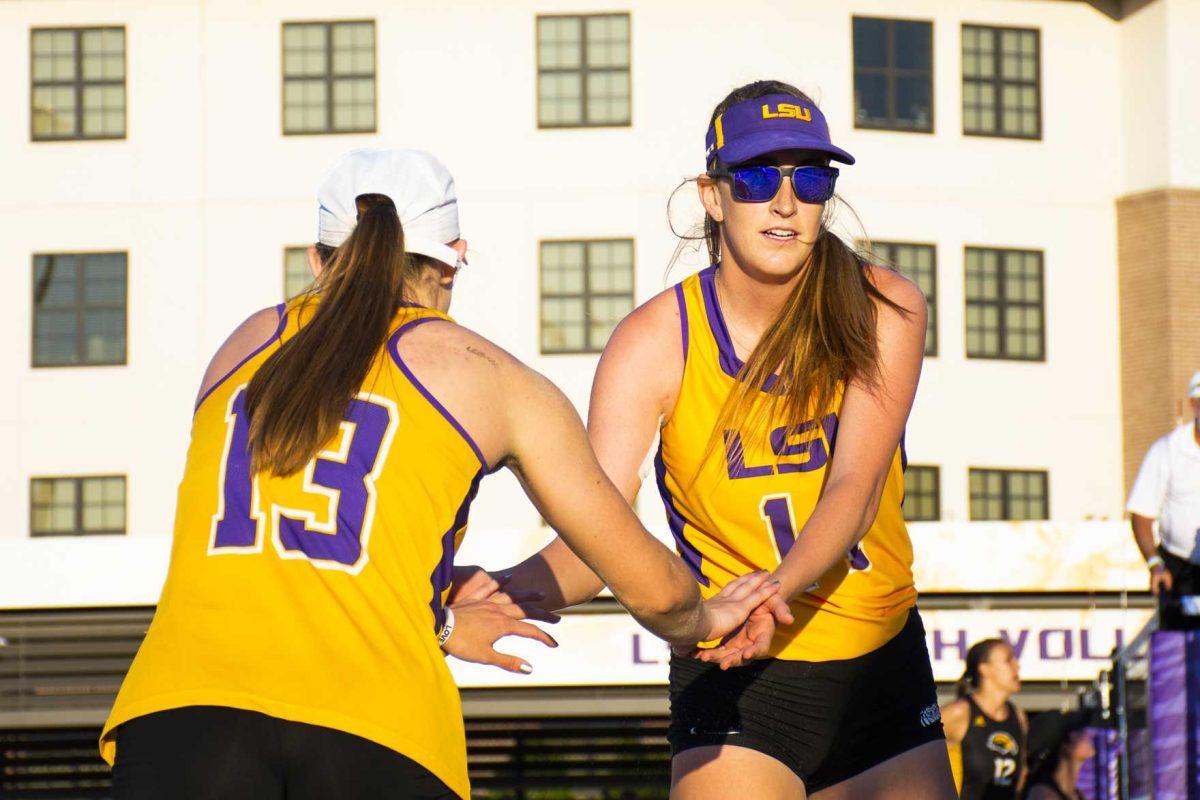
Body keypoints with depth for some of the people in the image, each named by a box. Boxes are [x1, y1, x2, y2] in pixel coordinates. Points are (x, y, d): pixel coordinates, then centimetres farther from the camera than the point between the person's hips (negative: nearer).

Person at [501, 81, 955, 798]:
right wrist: (503, 589, -41)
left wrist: (774, 589, -39)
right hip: (737, 682, -3)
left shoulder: (884, 311, -8)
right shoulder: (655, 342, -12)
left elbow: (856, 489, -19)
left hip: (884, 664, 3)